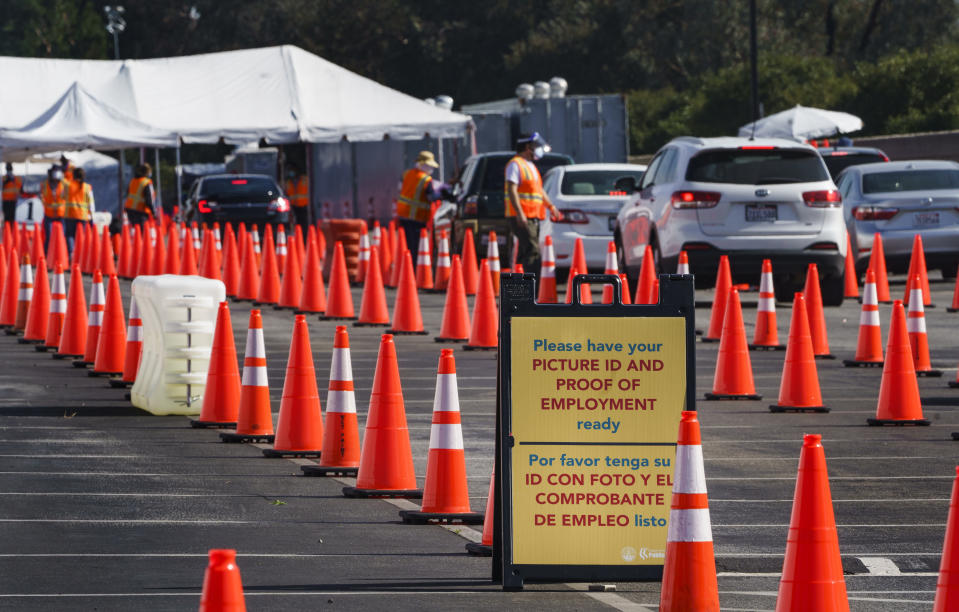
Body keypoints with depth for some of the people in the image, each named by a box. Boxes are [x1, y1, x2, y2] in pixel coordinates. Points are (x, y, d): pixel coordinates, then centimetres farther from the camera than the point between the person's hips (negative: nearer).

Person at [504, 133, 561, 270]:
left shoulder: (531, 166, 22)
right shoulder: (515, 165, -8)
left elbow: (539, 190, 31)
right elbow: (512, 190, -18)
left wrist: (551, 207, 25)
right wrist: (519, 213, -26)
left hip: (533, 217, 10)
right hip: (521, 217, -10)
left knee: (523, 253, 9)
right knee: (532, 251, -17)